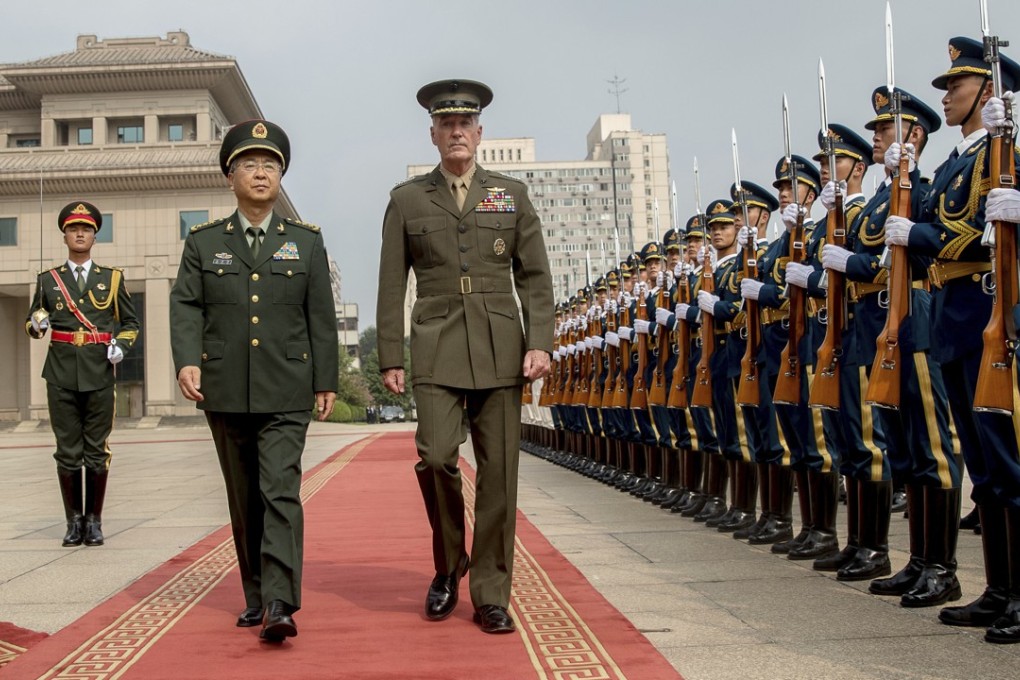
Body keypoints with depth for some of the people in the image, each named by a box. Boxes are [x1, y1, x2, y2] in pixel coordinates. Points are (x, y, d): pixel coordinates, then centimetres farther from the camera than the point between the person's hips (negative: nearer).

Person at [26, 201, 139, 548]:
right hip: (61, 376, 0)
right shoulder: (48, 280, 11)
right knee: (68, 453, 3)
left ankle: (94, 520, 12)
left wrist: (122, 344, -4)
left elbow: (130, 322, 15)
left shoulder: (112, 278, 10)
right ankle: (74, 520, 13)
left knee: (97, 452, 3)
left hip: (99, 375, 0)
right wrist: (36, 324, -7)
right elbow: (31, 322, 17)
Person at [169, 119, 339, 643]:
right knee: (244, 500, 10)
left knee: (280, 492, -13)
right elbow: (185, 306, 1)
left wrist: (326, 381, 4)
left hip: (285, 393, -2)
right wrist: (186, 360, -16)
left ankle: (280, 605, -17)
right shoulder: (203, 242, 8)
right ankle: (255, 597, 21)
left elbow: (321, 316, 7)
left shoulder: (306, 241, 7)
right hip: (225, 393, 2)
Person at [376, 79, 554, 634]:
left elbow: (535, 277, 8)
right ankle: (448, 567, 11)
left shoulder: (512, 194, 12)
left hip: (501, 349, 1)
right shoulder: (407, 199, 10)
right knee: (435, 455, -16)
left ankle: (491, 596, 11)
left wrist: (539, 343, -4)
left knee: (499, 473, 0)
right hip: (436, 350, -1)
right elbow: (391, 287, 8)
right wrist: (389, 358, 2)